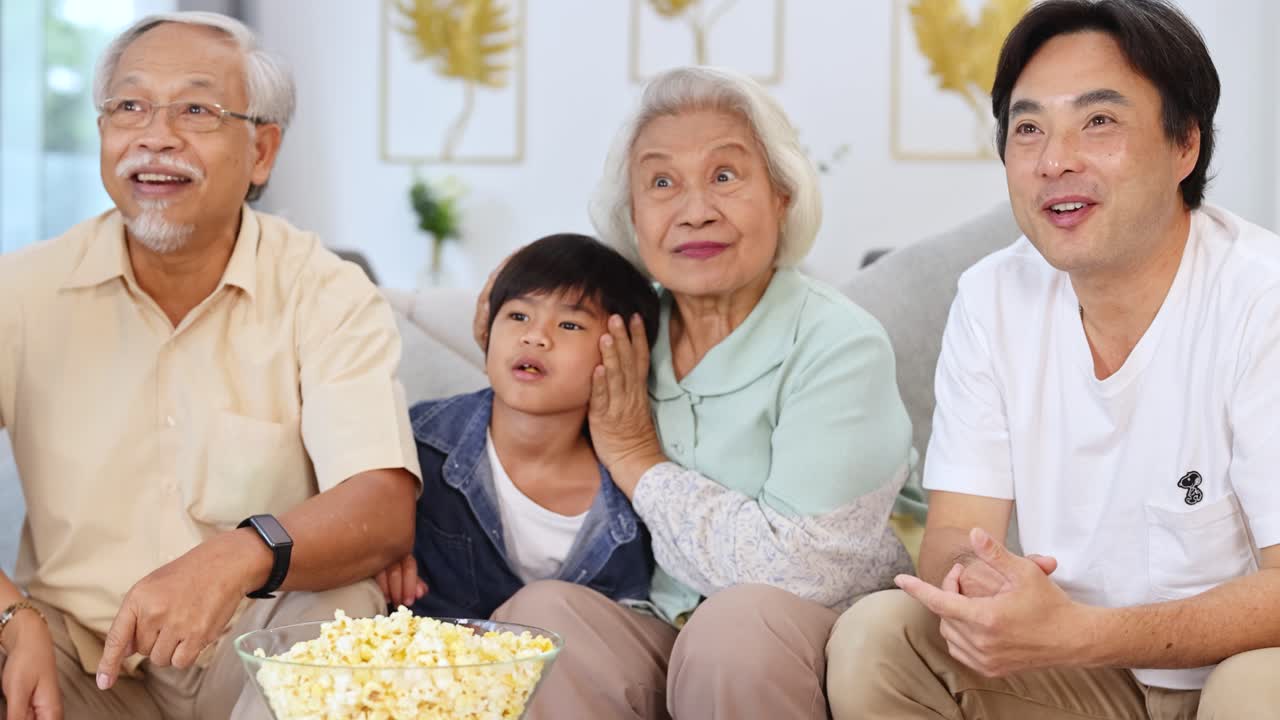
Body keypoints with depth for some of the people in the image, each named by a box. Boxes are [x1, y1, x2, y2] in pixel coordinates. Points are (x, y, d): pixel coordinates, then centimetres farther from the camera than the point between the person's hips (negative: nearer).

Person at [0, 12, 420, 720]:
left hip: (257, 655, 0)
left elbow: (384, 508, -20)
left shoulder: (327, 296, -6)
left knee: (340, 610, -30)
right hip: (75, 652, 0)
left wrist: (240, 556, -40)